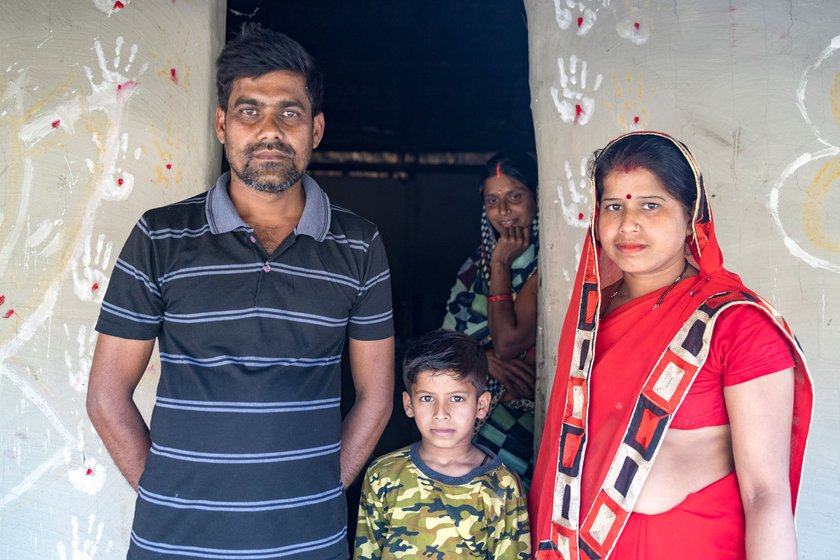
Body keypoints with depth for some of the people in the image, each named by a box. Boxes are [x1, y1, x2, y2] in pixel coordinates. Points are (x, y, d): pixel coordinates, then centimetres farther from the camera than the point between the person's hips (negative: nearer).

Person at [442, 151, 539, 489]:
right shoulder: (483, 256, 12)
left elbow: (507, 343, -15)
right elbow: (448, 333, 9)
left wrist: (501, 264, -12)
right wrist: (484, 358, -11)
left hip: (522, 404, -6)